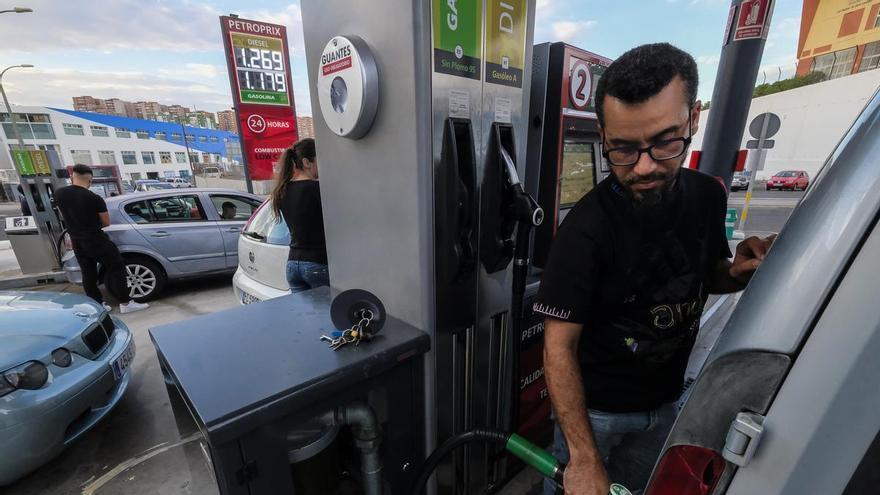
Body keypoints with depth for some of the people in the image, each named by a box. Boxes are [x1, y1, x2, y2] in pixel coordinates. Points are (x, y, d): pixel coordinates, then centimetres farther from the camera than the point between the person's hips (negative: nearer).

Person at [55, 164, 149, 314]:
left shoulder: (59, 194, 0)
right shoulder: (95, 198, -17)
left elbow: (64, 216, 15)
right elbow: (106, 222, -6)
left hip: (77, 243, 6)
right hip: (96, 241, -6)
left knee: (88, 274, 12)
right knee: (116, 269, 0)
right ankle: (125, 303, -2)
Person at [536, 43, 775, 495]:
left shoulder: (708, 196, -9)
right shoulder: (587, 228, -29)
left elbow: (704, 275, 9)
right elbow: (559, 347, -24)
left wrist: (738, 272, -14)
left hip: (666, 401, 6)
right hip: (594, 406, -5)